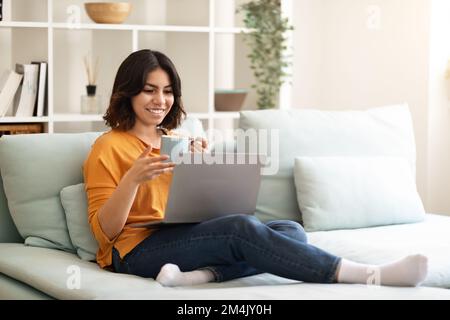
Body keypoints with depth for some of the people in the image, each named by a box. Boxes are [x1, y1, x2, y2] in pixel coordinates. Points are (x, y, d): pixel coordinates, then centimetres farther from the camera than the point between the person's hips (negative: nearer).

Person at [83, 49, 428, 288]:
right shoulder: (108, 148, 1)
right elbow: (104, 231, -7)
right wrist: (133, 178, -23)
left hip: (187, 237, 7)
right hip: (138, 249, -7)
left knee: (291, 230, -13)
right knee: (243, 227, -31)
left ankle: (199, 276, -35)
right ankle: (371, 275, -37)